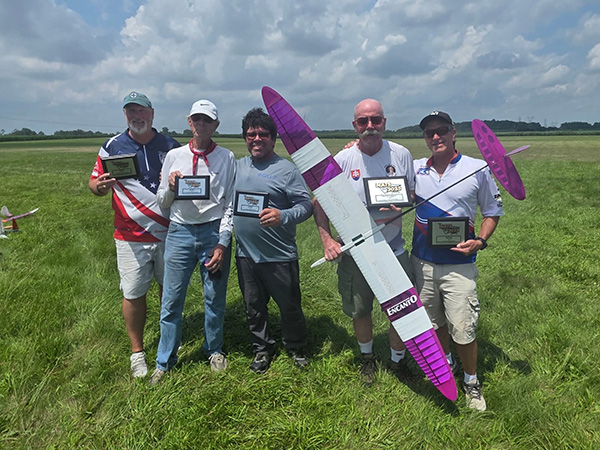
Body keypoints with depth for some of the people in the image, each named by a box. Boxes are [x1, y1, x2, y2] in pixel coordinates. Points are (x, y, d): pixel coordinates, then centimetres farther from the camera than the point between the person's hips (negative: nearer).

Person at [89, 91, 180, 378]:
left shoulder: (171, 146, 5)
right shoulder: (112, 147, 2)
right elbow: (95, 185, 4)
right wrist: (100, 186, -20)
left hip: (168, 232, 2)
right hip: (131, 236, -1)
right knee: (133, 294, 4)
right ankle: (137, 351, 22)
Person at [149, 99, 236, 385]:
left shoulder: (226, 158, 2)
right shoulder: (174, 156, 7)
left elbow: (231, 204, 0)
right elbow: (162, 203, 12)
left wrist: (222, 243, -7)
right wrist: (170, 186, -10)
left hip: (214, 232, -1)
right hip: (180, 232, 1)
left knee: (215, 298, 10)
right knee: (171, 300, 5)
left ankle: (214, 350, 34)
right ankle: (164, 362, 24)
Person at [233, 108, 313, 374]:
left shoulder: (286, 169, -7)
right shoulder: (238, 166, 9)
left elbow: (306, 204, -11)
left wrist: (283, 216, -29)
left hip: (279, 255, -4)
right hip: (245, 254, 5)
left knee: (289, 305, 10)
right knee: (253, 305, 17)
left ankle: (295, 347, 34)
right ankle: (262, 348, 36)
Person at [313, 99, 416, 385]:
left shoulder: (401, 154, -3)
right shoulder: (342, 160, -7)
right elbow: (320, 202, -1)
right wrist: (327, 239, -13)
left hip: (394, 249, 1)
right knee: (360, 310, 13)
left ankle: (398, 361, 35)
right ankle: (367, 356, 42)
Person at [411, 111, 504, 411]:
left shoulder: (477, 168, -3)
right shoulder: (415, 169, 3)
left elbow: (493, 211, 5)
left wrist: (480, 241, -13)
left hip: (458, 264, -3)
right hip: (422, 261, 3)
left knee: (462, 329, -2)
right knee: (433, 321, 18)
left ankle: (471, 382, 25)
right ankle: (445, 363, 45)